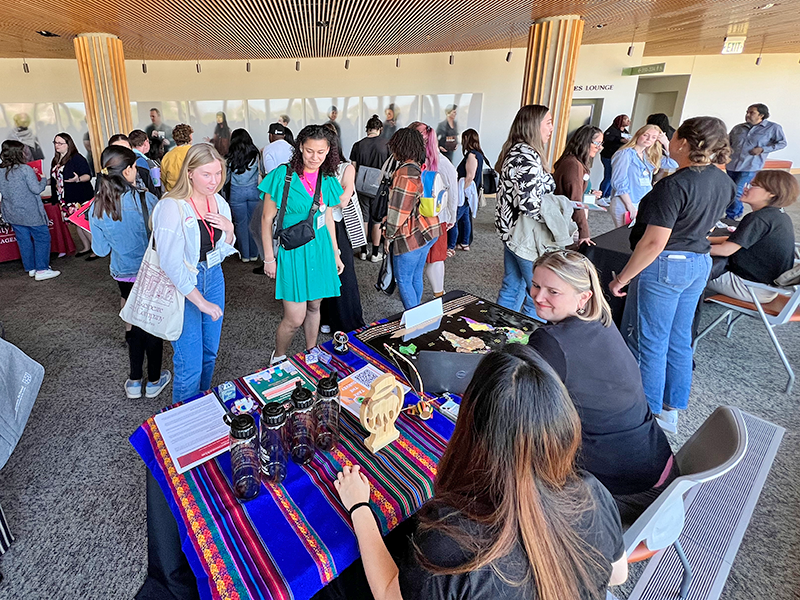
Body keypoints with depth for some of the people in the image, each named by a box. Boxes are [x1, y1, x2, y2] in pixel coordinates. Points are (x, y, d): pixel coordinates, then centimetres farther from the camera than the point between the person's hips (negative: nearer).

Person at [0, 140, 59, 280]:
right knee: (42, 238, 0)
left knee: (24, 240, 13)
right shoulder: (25, 169, -15)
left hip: (11, 214, 7)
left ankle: (31, 268, 22)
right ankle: (42, 270, -4)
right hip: (30, 213, -7)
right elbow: (36, 189, -16)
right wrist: (43, 180, 2)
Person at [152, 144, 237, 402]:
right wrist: (201, 302, -23)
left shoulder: (219, 202, 1)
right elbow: (172, 264, -23)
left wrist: (229, 230, -10)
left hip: (213, 277, 7)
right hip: (181, 286, -6)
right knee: (190, 365, 0)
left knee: (210, 353, 18)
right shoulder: (171, 207, -20)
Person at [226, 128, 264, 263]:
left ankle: (245, 255, 14)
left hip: (236, 193, -1)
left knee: (240, 223, 8)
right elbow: (263, 171, 9)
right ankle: (254, 254, 16)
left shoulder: (230, 157, -5)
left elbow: (225, 178, 2)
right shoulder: (256, 154, -3)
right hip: (253, 191, 2)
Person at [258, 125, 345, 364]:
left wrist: (335, 253, 16)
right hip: (293, 252, -5)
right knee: (295, 318, -4)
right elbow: (267, 219, -6)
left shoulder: (327, 179, 6)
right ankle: (278, 358, 24)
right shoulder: (282, 175, -11)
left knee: (314, 306, 15)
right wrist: (269, 258, -7)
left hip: (320, 249, 5)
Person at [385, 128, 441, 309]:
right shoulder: (422, 167, 9)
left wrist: (389, 236, -7)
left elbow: (399, 211, -19)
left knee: (403, 280, 2)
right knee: (416, 277, 18)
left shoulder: (405, 173, -19)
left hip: (411, 237, -9)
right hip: (427, 231, 9)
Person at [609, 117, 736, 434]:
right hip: (700, 264, 9)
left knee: (647, 342, 5)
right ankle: (672, 408, 31)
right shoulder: (724, 182, 5)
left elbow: (654, 243, -25)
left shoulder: (674, 185, -22)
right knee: (678, 339, 18)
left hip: (665, 266, -9)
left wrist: (621, 278, -17)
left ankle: (648, 413, 18)